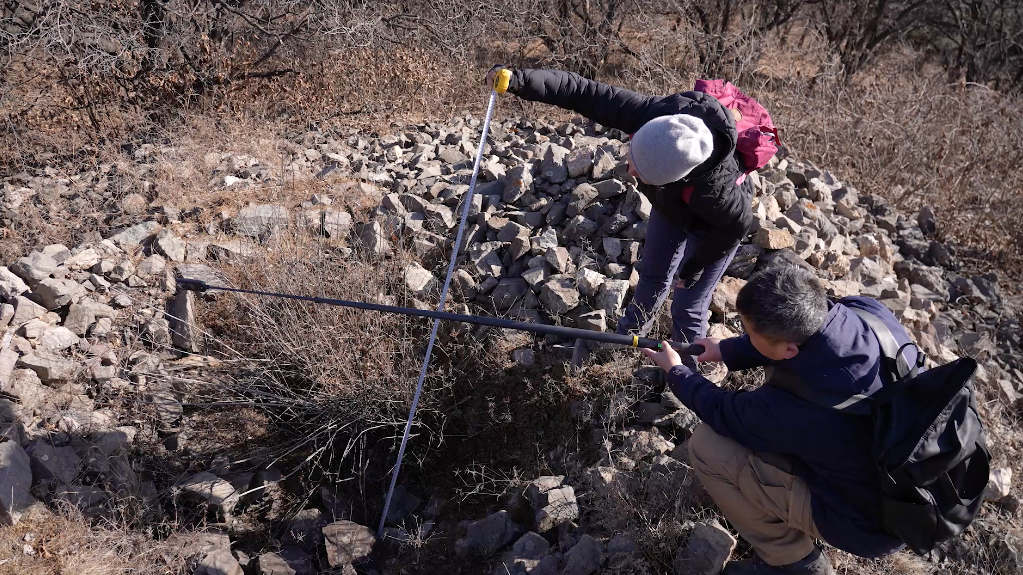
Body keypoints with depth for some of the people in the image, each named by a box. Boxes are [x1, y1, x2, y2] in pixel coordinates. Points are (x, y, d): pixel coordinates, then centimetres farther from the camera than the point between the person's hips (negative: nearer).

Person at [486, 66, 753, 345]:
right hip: (671, 205, 5)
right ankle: (625, 338, 52)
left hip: (711, 226, -4)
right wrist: (519, 80, -47)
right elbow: (584, 92, -35)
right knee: (652, 278, 25)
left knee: (687, 310, 5)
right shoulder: (649, 114, -41)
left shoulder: (717, 191, -47)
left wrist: (697, 265, -10)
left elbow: (736, 225, -25)